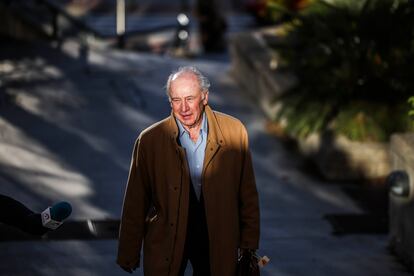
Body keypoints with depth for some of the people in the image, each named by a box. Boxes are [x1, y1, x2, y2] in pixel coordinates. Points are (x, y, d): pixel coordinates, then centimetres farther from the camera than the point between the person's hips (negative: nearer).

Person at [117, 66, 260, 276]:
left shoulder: (234, 132, -5)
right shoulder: (150, 140, -9)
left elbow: (248, 194, 3)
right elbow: (135, 203, -4)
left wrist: (249, 243, 5)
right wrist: (128, 255, -2)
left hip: (217, 240, 1)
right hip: (166, 241, -1)